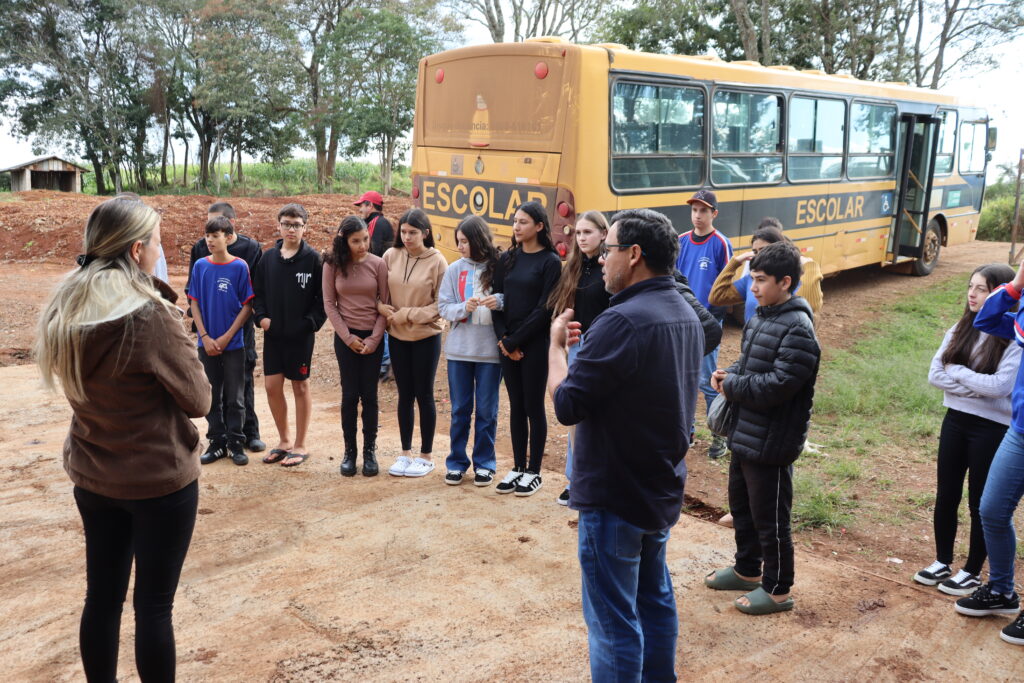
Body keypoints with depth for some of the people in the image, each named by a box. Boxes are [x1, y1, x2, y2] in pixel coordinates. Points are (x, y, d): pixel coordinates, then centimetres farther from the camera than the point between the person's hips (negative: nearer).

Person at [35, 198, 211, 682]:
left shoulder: (65, 311, 0)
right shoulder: (152, 316, -21)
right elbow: (197, 400, -14)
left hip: (91, 476, 6)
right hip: (160, 480, -6)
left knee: (102, 596, 17)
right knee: (153, 604, 6)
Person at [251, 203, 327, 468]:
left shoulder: (313, 258, -7)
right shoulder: (268, 257, 5)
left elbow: (323, 297, -7)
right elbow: (258, 292, 11)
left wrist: (311, 322, -17)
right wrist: (261, 316, -4)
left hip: (301, 335, -4)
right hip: (273, 334, 4)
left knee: (300, 387, 6)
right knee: (272, 386, 6)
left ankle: (300, 445, 17)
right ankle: (284, 441, 23)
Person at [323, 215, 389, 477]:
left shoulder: (378, 264, -4)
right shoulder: (332, 265, -4)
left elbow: (384, 304, -2)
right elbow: (329, 303, -2)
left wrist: (374, 339, -8)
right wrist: (347, 337, -7)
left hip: (373, 337, 0)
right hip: (345, 337, 0)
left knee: (369, 395, 4)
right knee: (350, 395, 3)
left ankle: (370, 451, 14)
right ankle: (349, 451, 15)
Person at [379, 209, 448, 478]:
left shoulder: (437, 261, -12)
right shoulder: (391, 256, -2)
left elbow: (441, 305, -11)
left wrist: (409, 314, -16)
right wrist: (381, 306, -13)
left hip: (426, 337, -3)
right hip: (397, 337, 4)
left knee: (423, 396, 6)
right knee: (404, 395, 13)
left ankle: (426, 456, 20)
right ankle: (405, 453, 25)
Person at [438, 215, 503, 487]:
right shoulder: (454, 269, 0)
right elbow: (443, 307, 0)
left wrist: (500, 301, -22)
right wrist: (464, 308, -18)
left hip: (490, 350, -2)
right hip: (459, 349, 2)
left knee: (487, 411, 9)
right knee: (460, 409, 12)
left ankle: (484, 464, 22)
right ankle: (456, 462, 24)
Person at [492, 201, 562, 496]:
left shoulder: (550, 262, -8)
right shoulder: (507, 259, 8)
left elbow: (544, 309, -13)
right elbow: (497, 300, 7)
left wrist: (514, 340, -13)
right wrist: (503, 339, -6)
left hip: (534, 344, -5)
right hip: (507, 345, 5)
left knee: (533, 406, 3)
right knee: (516, 406, 11)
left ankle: (534, 472, 14)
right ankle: (518, 468, 21)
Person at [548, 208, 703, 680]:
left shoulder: (622, 322, -24)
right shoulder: (685, 316, 6)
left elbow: (566, 406, -21)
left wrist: (557, 344, -6)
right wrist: (586, 346, 7)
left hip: (614, 498, -9)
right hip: (662, 491, 9)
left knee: (613, 621, 3)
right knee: (655, 600, 22)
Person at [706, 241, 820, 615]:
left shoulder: (798, 330, -21)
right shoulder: (760, 317, 7)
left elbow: (777, 385, -26)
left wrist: (731, 386, -14)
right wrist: (729, 374, -1)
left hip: (771, 444, -9)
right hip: (744, 436, 9)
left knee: (769, 519, 5)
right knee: (741, 507, 23)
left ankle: (778, 590, 22)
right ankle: (747, 570, 42)